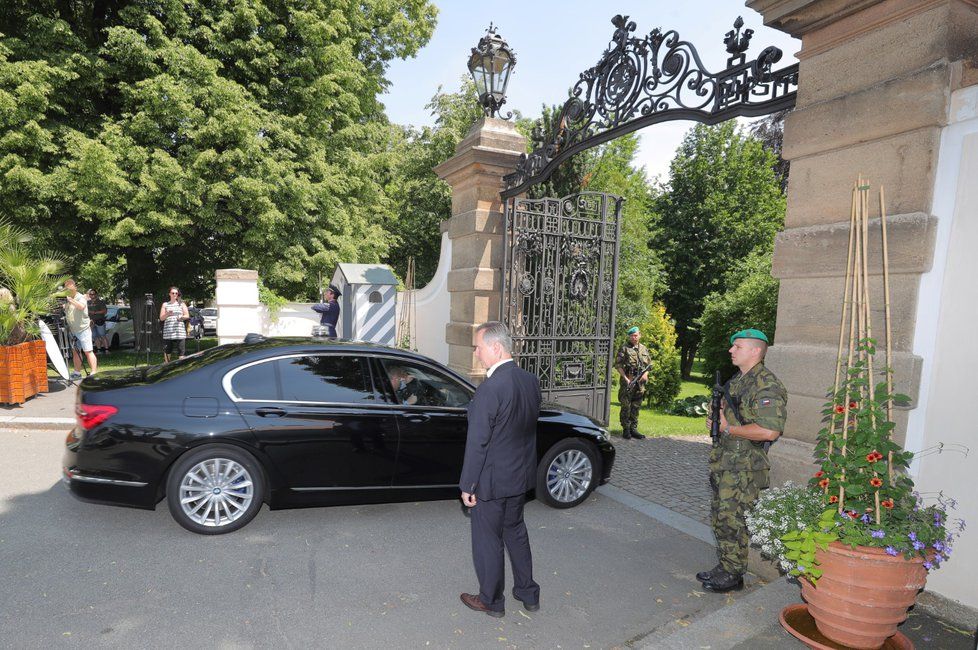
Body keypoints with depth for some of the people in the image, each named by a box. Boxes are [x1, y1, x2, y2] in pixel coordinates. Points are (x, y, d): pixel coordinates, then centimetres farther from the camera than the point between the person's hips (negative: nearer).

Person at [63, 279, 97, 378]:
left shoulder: (81, 297, -9)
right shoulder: (67, 300, 12)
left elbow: (81, 306, -32)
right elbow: (67, 312, 24)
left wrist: (70, 299, -29)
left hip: (83, 329, -8)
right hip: (73, 331, 8)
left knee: (88, 351, -10)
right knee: (75, 351, 11)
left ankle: (94, 373, -11)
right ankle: (77, 373, 18)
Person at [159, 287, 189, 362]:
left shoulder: (181, 304, 14)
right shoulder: (165, 304, 14)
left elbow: (187, 316, 8)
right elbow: (161, 318, 9)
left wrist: (182, 317, -14)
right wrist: (167, 314, -12)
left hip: (180, 331, -1)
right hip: (168, 332, 1)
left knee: (181, 352, -7)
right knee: (167, 351, -1)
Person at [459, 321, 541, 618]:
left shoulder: (490, 388, -26)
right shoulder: (531, 381, -3)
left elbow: (477, 443, -22)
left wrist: (467, 485, -12)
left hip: (491, 481, -7)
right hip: (521, 474, 8)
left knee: (488, 541, 13)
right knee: (515, 531, 25)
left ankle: (491, 601, 31)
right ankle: (528, 593, 40)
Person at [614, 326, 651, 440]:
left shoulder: (644, 349, 13)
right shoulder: (624, 348, -4)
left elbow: (649, 364, 19)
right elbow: (618, 365, -7)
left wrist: (645, 374, -1)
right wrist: (626, 378, -14)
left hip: (640, 382, 5)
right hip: (627, 381, -5)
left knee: (636, 407, 10)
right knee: (626, 406, -2)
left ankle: (634, 429, 18)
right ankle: (626, 430, 6)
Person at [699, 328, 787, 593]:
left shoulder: (767, 385, -18)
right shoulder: (737, 380, 13)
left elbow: (769, 431, -29)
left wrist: (729, 429, -20)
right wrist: (716, 420, 6)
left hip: (745, 467, -10)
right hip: (723, 461, 10)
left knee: (733, 520, 0)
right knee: (720, 516, 17)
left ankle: (733, 575, 15)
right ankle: (724, 566, 31)